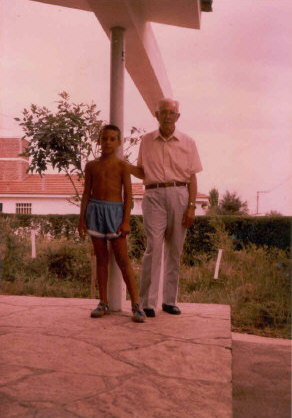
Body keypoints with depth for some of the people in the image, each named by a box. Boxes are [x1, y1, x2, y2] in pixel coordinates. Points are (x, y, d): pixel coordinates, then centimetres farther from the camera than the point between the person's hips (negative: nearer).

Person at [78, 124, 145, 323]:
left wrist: (126, 221, -10)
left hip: (114, 211, -3)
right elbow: (86, 193, 10)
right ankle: (103, 303, 16)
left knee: (123, 259, -5)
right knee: (101, 258, 8)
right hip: (95, 210, 3)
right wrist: (82, 219, 5)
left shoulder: (122, 166, 0)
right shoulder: (91, 165, 9)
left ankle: (136, 305, -2)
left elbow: (128, 195, -3)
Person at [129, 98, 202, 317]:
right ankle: (147, 302, -5)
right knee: (154, 247, -10)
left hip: (179, 195, 1)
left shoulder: (187, 142, 8)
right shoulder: (146, 141, 11)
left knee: (175, 250, 5)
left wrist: (191, 206, -3)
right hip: (154, 196, -1)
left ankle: (170, 300, 15)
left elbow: (192, 176, 5)